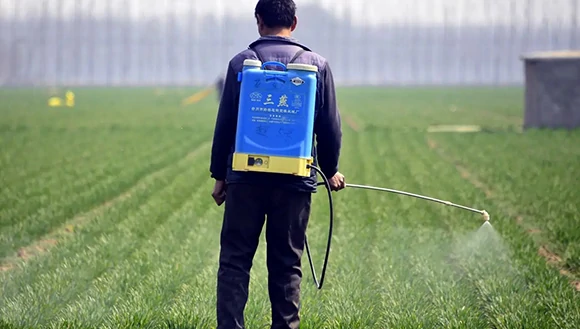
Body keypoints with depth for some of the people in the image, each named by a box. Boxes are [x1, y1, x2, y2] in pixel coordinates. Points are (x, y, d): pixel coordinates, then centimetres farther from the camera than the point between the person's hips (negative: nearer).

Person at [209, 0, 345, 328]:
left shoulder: (241, 62, 0)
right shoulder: (317, 64, 2)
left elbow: (225, 123, 2)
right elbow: (330, 126, 6)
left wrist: (219, 175, 11)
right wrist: (331, 170, 20)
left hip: (246, 177, -1)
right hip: (296, 179, 1)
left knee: (235, 260, 3)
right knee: (287, 264, 8)